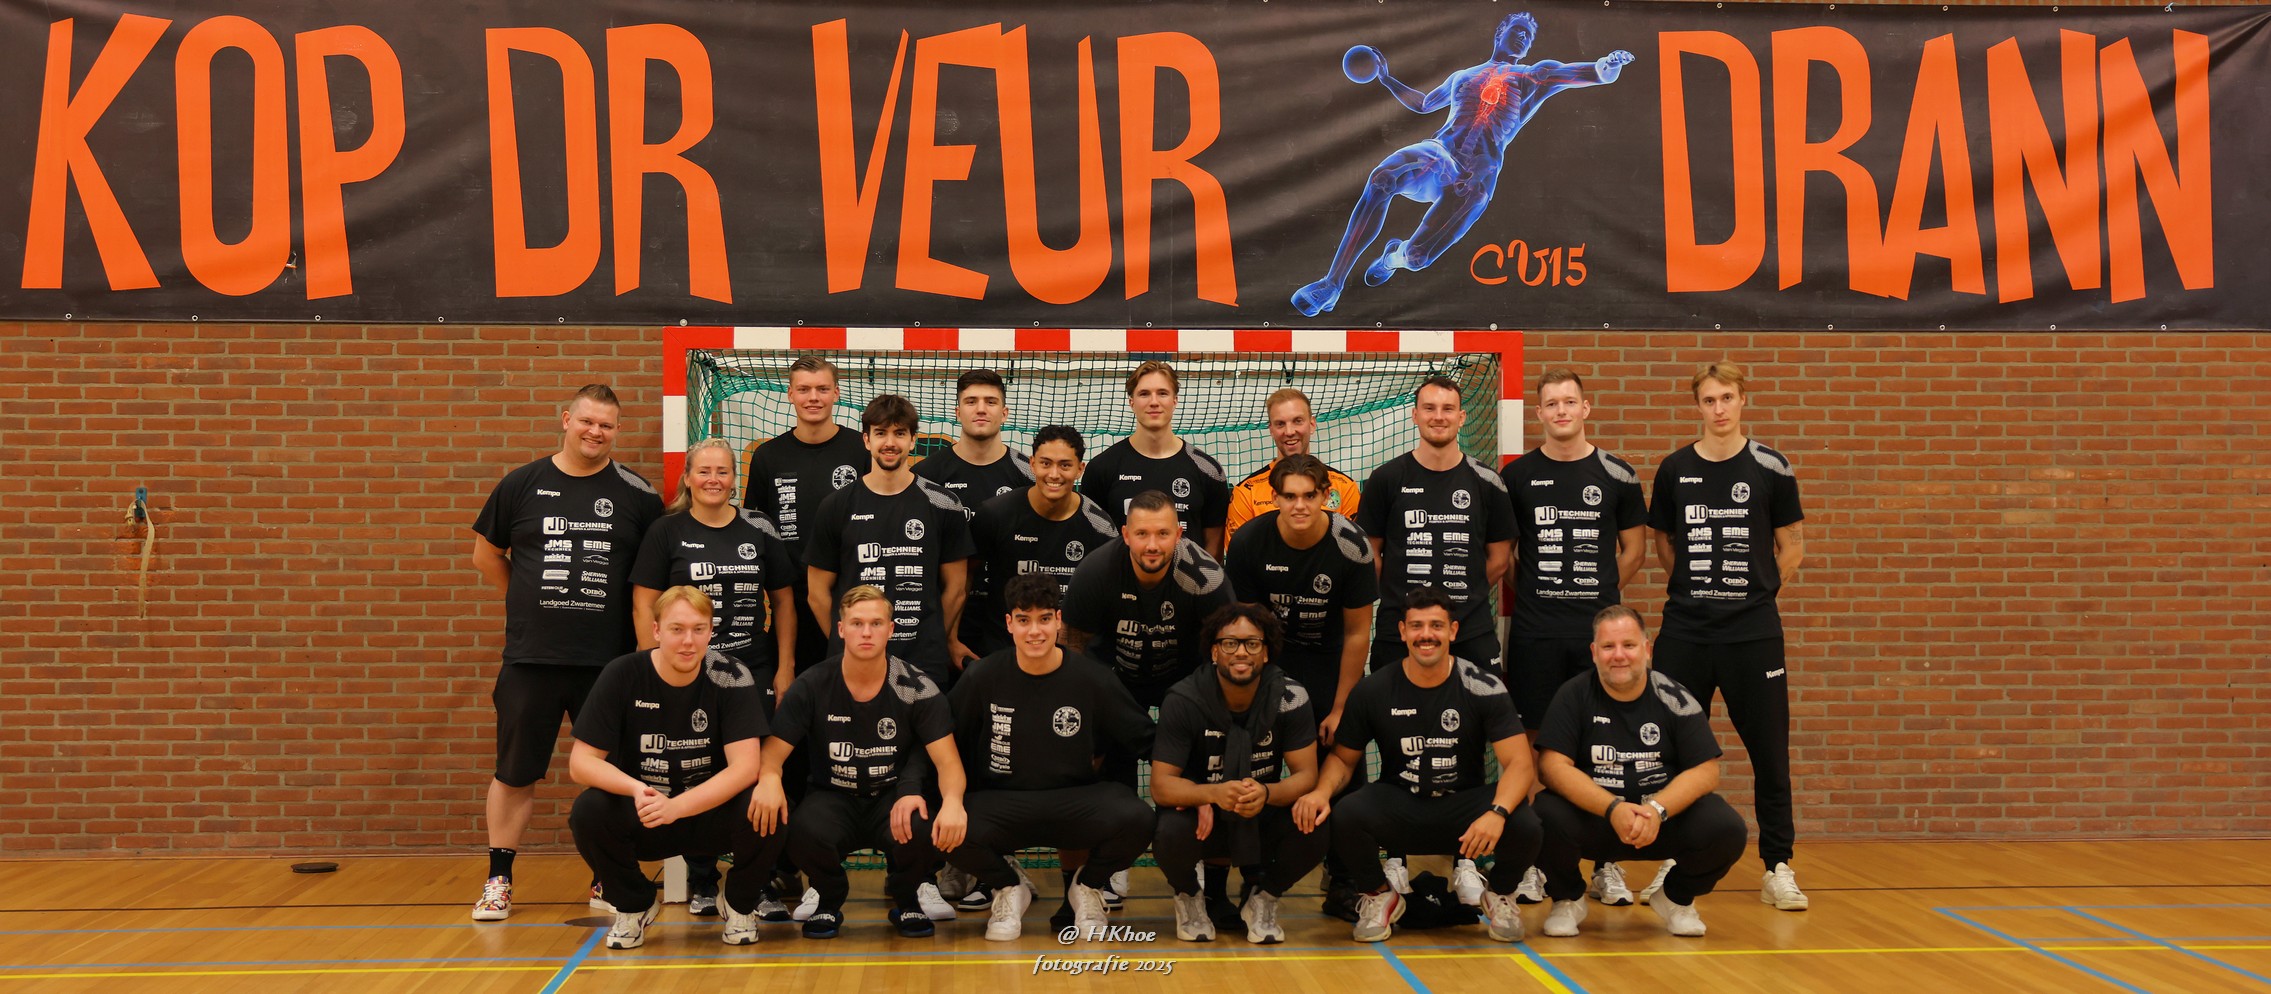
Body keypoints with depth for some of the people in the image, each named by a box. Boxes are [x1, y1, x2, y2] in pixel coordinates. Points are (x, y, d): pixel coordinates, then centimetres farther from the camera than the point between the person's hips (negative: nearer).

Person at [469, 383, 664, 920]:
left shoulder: (636, 495, 2)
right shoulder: (522, 485, 3)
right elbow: (486, 555, 13)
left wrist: (647, 644, 1)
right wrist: (535, 604, 8)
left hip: (609, 660, 0)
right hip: (530, 658, 0)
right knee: (515, 773, 7)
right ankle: (498, 879, 20)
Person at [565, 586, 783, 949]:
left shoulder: (731, 676, -13)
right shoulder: (622, 676, -11)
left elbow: (745, 767, -20)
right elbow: (581, 761, -12)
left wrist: (676, 806, -33)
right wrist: (635, 789, -32)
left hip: (711, 813, -1)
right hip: (642, 818, 1)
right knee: (588, 811, -29)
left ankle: (740, 904, 3)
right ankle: (634, 905, 3)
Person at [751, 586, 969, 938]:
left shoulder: (917, 688, -8)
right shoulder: (812, 687, -7)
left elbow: (947, 761, -12)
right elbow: (773, 752, -6)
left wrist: (952, 802, -35)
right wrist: (769, 778, -33)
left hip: (893, 797, 0)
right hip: (832, 798, 0)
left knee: (923, 829, -35)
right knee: (804, 832, -35)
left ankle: (905, 900, 4)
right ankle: (829, 901, 4)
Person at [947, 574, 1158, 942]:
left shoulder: (1092, 680, -3)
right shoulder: (983, 678, -3)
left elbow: (1146, 742, 4)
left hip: (1076, 799, 0)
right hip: (1000, 801, 0)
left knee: (1137, 819, -30)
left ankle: (1086, 887, 7)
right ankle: (1008, 887, 5)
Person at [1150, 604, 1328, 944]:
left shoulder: (1290, 696, -13)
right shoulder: (1184, 700, -16)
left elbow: (1306, 774, -13)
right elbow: (1161, 785, -18)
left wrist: (1266, 793, -36)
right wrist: (1213, 794, -40)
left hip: (1264, 819, 1)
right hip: (1203, 816, -1)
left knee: (1314, 831, -30)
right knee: (1170, 833, -35)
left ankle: (1262, 901, 3)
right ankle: (1189, 899, 3)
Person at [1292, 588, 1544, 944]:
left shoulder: (1483, 687, -8)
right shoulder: (1374, 690, -4)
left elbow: (1519, 762, -14)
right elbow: (1343, 757, 5)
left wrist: (1497, 813, -35)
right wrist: (1322, 791, -20)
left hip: (1465, 804, 0)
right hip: (1398, 805, 1)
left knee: (1524, 827, -31)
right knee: (1344, 817, -32)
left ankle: (1500, 895, 6)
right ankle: (1379, 897, 2)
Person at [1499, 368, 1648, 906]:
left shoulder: (1616, 475, 5)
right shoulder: (1517, 476, 5)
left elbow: (1634, 547, 12)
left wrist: (1600, 593, 6)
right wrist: (1530, 593, 4)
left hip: (1599, 624, 0)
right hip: (1534, 630, 0)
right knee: (1532, 740, 2)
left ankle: (1607, 866, 10)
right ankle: (1529, 861, 10)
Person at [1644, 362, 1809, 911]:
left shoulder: (1770, 468, 0)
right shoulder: (1674, 469, 5)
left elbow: (1792, 548, 7)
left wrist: (1754, 591, 2)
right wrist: (1696, 587, 6)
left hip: (1753, 631, -2)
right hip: (1684, 630, 2)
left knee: (1769, 750, 2)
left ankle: (1778, 867, 12)